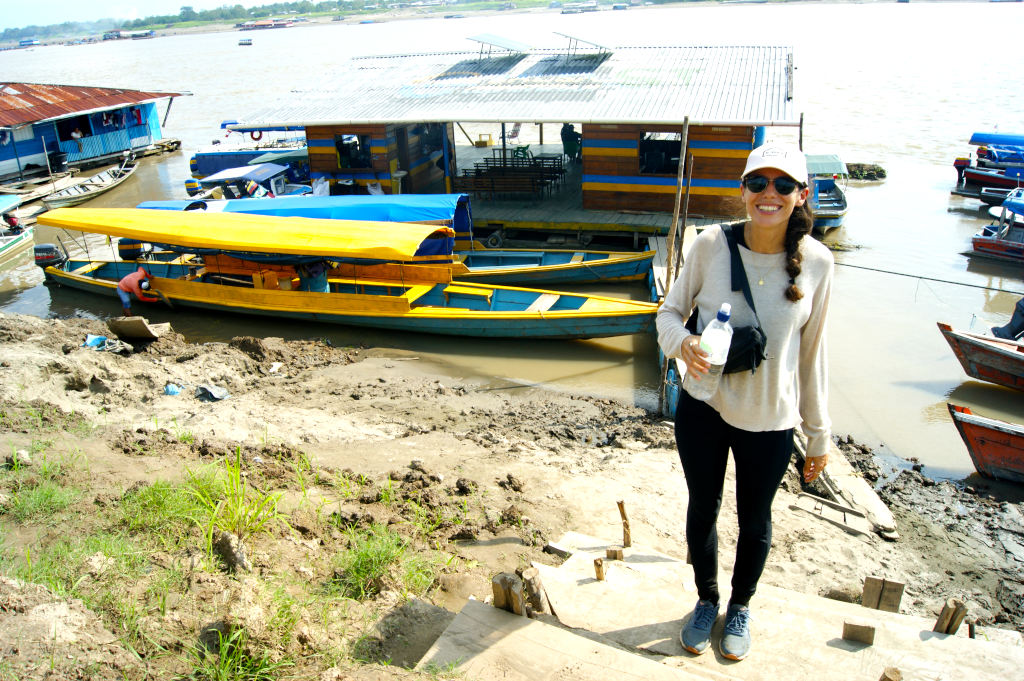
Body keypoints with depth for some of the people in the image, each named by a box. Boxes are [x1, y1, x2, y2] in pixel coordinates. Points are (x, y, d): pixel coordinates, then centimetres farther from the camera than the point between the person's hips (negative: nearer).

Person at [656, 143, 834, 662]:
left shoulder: (815, 261, -10)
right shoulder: (711, 245, -13)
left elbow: (811, 352, -1)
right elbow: (670, 311, -2)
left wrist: (819, 433, 5)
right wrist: (683, 343, -26)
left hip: (770, 420, 0)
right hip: (702, 408, 0)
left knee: (754, 520, 19)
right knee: (702, 510, 19)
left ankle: (740, 607, 48)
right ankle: (706, 600, 47)